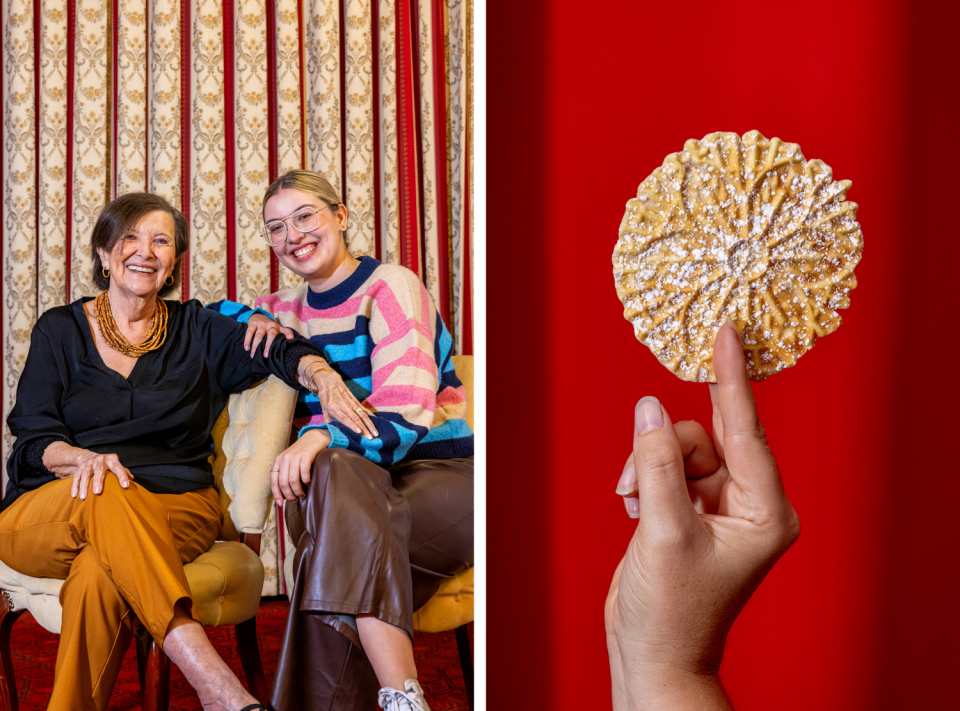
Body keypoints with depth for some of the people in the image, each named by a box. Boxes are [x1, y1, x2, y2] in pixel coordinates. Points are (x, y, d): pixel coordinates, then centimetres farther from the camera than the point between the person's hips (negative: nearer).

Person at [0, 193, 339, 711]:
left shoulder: (196, 330, 15)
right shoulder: (60, 330, 13)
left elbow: (283, 351, 0)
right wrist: (84, 459, -21)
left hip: (173, 507, 1)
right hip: (47, 513, 0)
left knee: (97, 577, -35)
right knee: (104, 493, -37)